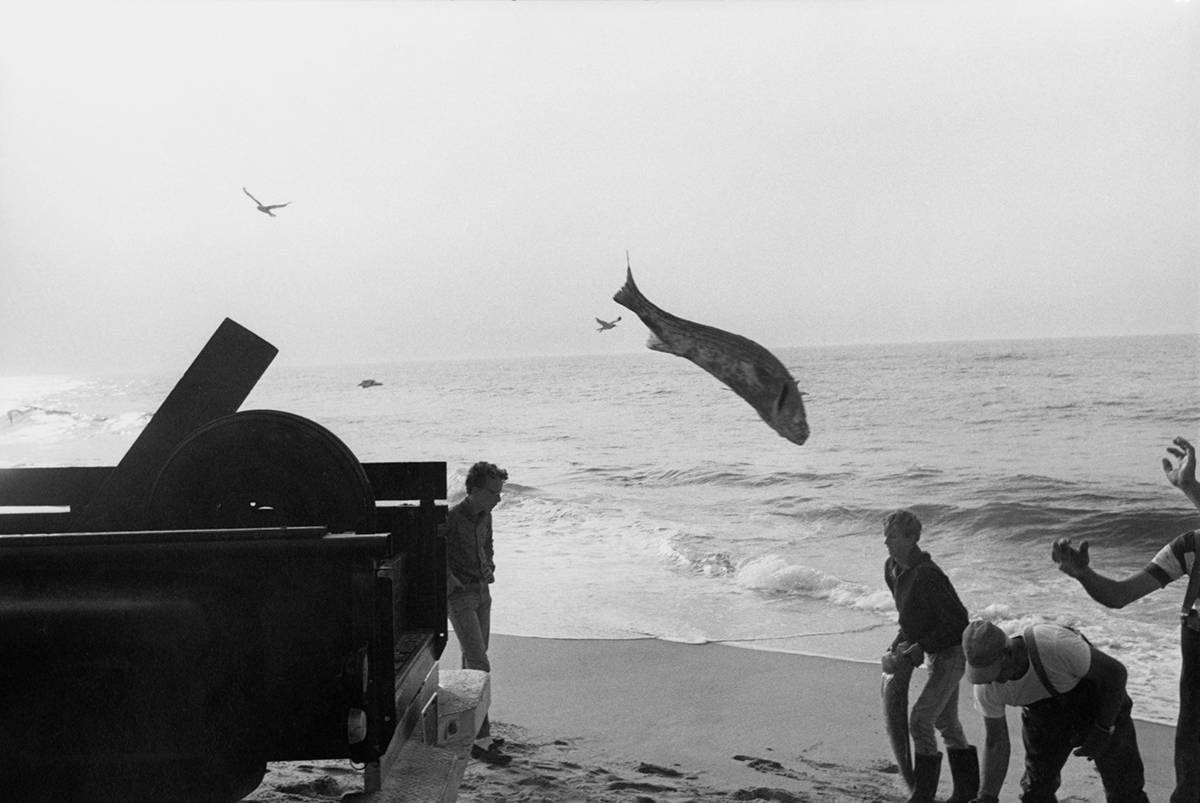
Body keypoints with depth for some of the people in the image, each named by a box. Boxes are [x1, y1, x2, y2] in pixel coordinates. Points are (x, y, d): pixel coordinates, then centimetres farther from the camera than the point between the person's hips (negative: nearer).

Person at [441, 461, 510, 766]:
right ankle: (481, 741, -11)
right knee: (479, 665, -12)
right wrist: (451, 583, -18)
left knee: (472, 661, 15)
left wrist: (488, 569, 9)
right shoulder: (451, 519, -20)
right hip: (460, 598, -8)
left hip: (482, 594, 8)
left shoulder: (485, 516, 5)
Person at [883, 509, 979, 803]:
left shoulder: (926, 575, -28)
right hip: (936, 651, 9)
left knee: (920, 719, -11)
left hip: (952, 651, -9)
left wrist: (921, 646, -21)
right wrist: (901, 640, 2)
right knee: (946, 721, 17)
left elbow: (957, 619, -25)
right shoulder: (891, 569, 0)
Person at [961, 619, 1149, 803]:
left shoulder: (1055, 645, -41)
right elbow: (995, 743, -13)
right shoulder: (987, 685, -26)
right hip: (1043, 711, 4)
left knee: (1125, 787, -5)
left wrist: (1102, 731, -21)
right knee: (1036, 787, 1)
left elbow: (1115, 671, -25)